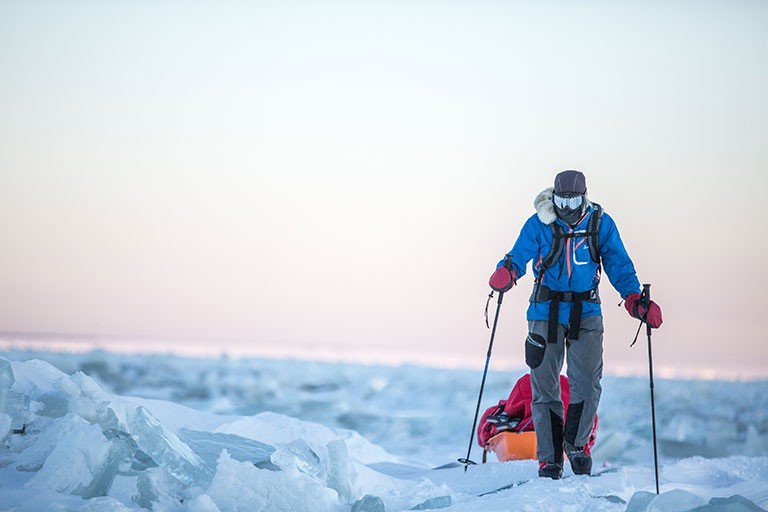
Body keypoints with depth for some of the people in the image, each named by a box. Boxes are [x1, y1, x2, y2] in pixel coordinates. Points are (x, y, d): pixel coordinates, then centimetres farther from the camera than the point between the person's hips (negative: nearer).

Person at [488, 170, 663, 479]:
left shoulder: (600, 224, 1)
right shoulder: (538, 224, -2)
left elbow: (618, 265, 4)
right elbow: (519, 255, -9)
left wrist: (635, 300, -10)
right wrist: (506, 273, -33)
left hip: (586, 311, 0)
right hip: (546, 310, 0)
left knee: (587, 382, -11)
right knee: (545, 386, 1)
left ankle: (576, 443, 11)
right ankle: (549, 458, 11)